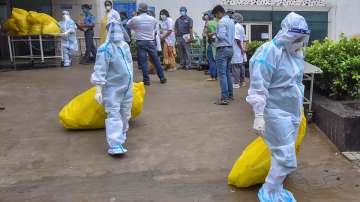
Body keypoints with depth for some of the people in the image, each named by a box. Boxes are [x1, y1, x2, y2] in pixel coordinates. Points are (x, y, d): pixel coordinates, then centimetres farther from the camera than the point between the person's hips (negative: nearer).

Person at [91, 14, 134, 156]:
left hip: (127, 87, 7)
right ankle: (115, 145, -10)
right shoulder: (105, 49, -17)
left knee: (125, 114, 17)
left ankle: (121, 136, 37)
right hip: (112, 88, -7)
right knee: (114, 115, -9)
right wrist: (98, 91, -21)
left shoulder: (125, 46, 6)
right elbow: (100, 71, -19)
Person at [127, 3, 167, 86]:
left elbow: (128, 25, 12)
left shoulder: (135, 19, -5)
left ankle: (146, 80, 4)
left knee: (143, 61, 3)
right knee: (156, 60, 10)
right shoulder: (152, 19, 2)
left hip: (140, 42, -2)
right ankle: (162, 77, 17)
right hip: (151, 42, 2)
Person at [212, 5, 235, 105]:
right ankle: (230, 95, 21)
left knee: (222, 74, -9)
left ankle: (224, 98, -11)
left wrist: (215, 34, -1)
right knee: (227, 73, 16)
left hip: (223, 49, -9)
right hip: (230, 48, 9)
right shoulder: (231, 21, 16)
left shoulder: (222, 21, -12)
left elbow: (221, 36, -21)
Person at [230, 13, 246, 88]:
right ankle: (242, 81, 19)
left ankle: (236, 83, -6)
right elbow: (243, 39, 15)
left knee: (235, 66, -7)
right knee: (241, 66, 12)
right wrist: (242, 48, 14)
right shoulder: (241, 27, 15)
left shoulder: (236, 26, -13)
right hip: (241, 49, 9)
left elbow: (237, 39, -18)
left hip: (237, 50, -9)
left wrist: (241, 48, -14)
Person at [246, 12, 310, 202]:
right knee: (287, 159, -4)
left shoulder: (296, 52, 7)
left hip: (293, 111, 8)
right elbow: (258, 88, -20)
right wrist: (259, 116, -22)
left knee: (282, 155, 15)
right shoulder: (269, 52, -18)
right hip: (276, 113, -8)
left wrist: (299, 108, 23)